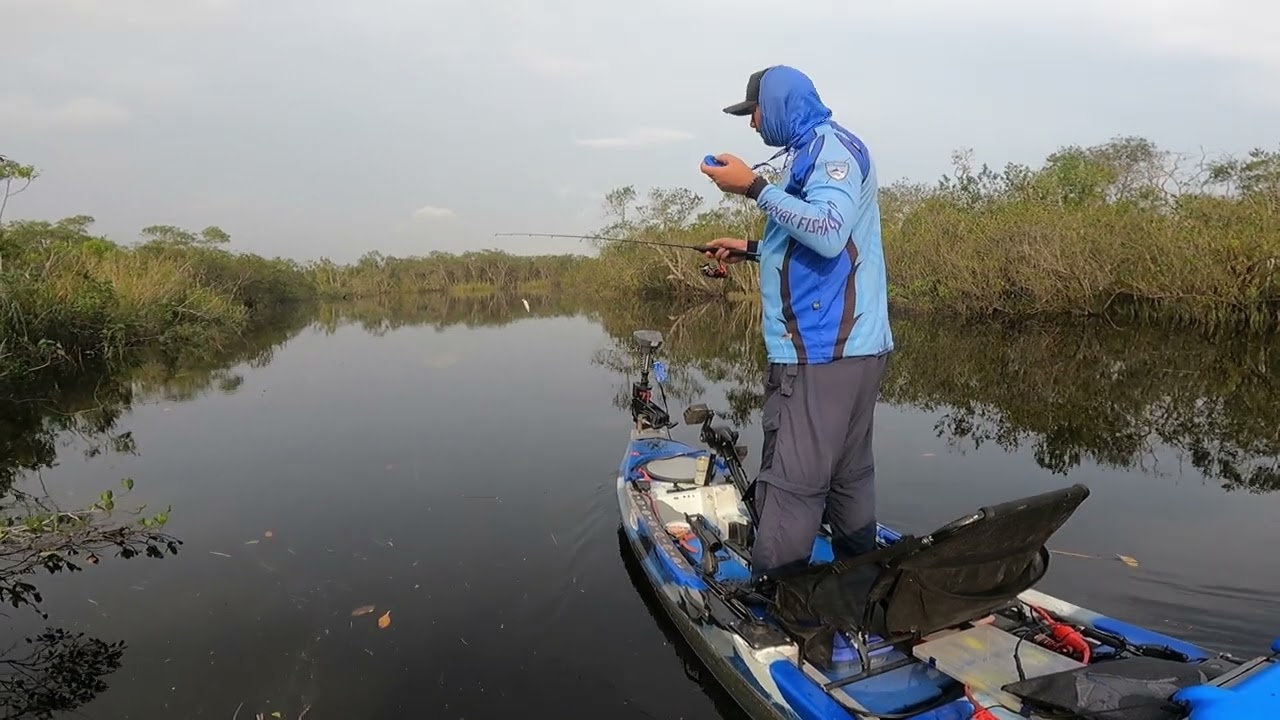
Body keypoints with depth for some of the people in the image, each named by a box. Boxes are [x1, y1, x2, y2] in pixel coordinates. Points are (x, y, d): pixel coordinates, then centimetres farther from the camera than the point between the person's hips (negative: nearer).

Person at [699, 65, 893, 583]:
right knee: (848, 475, 15)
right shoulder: (812, 153, 24)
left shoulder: (832, 146, -6)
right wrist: (748, 248, 28)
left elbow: (828, 233, -23)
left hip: (823, 351, -10)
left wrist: (753, 186, -18)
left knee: (792, 483, -10)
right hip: (850, 346, 10)